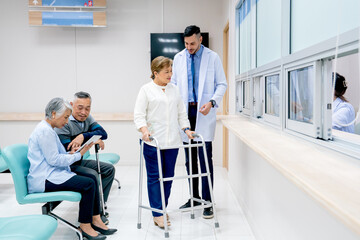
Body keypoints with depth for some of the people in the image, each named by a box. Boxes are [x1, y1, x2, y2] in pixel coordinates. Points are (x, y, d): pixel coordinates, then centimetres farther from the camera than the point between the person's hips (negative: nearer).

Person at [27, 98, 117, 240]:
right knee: (88, 184, -21)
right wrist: (78, 155, -11)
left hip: (51, 173, 11)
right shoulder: (44, 131, -16)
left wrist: (69, 154, 7)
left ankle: (95, 220, 3)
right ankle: (85, 226, -8)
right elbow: (53, 159, -19)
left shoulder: (48, 129, 18)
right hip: (44, 179, -11)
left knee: (92, 179, 0)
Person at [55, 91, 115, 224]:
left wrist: (83, 136, -29)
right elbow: (68, 151, -25)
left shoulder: (87, 118, 2)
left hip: (79, 161, 9)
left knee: (109, 169, 4)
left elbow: (103, 134, -11)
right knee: (92, 175, -29)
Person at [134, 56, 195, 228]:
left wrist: (186, 129, 8)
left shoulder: (174, 90, 16)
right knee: (154, 177, -2)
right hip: (152, 141, -5)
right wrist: (144, 129, -20)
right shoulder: (146, 90, 1)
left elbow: (181, 112, 21)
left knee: (168, 176, 8)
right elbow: (139, 114, -4)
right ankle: (157, 214, 3)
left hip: (172, 141, 5)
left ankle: (162, 209, 22)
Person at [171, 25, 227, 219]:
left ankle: (207, 202, 3)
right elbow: (174, 83, 15)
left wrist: (211, 102, -15)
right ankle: (194, 197, 23)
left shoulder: (212, 57, 0)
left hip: (204, 113, -4)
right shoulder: (179, 58, 10)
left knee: (205, 159, -6)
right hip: (185, 111, 4)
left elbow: (222, 84, 1)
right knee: (189, 159, 10)